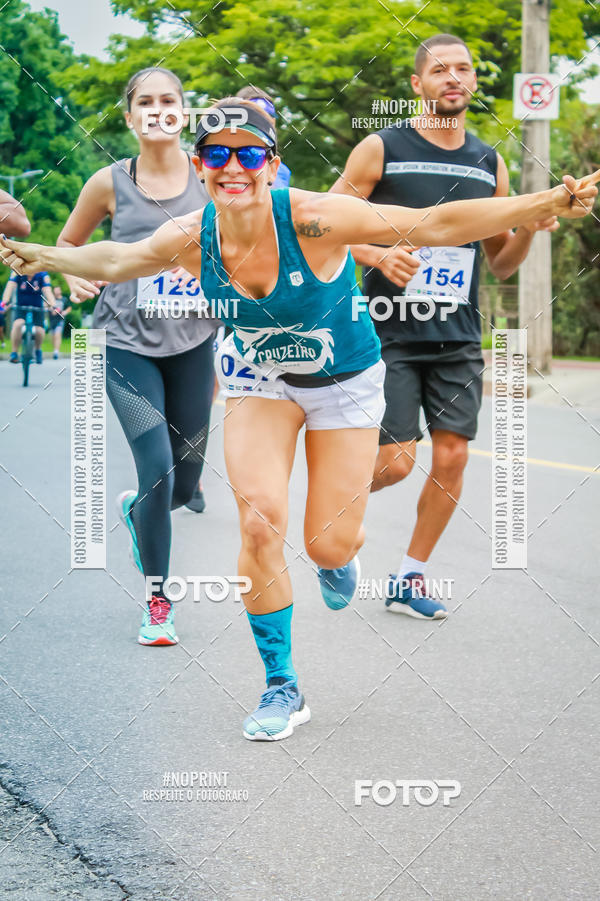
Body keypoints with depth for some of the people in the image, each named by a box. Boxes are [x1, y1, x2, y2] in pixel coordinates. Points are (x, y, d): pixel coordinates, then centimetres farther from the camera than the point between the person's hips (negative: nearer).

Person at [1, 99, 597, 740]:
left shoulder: (313, 219, -31)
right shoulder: (191, 239, -19)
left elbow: (435, 224, -31)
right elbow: (115, 260, 5)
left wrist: (548, 204, -38)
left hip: (345, 382, -2)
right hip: (260, 381, 2)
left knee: (328, 544, -2)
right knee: (259, 523, -17)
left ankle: (339, 556, 42)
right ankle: (282, 688, 0)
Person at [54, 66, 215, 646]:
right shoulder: (110, 183, -2)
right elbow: (68, 242, 14)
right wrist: (77, 277, -7)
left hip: (192, 342, 2)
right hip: (127, 343, -2)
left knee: (185, 482, 8)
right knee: (158, 471, -13)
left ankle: (134, 510, 46)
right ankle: (157, 603, 6)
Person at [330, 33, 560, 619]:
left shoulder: (490, 164, 10)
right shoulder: (381, 150, -3)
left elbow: (501, 266, 16)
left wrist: (529, 229, -5)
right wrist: (377, 256, -19)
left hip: (458, 338, 4)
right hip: (390, 332, -4)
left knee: (452, 457, 0)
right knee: (395, 462, -9)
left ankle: (408, 580, 16)